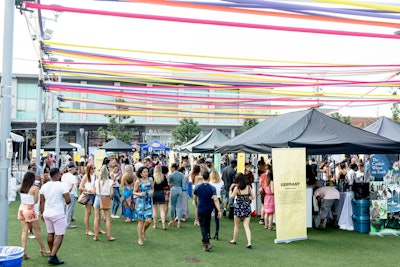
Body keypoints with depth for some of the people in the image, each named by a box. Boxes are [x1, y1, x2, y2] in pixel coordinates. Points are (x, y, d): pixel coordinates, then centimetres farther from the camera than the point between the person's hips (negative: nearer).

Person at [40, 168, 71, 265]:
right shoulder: (62, 185, -13)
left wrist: (42, 213, 21)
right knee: (59, 235, -2)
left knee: (50, 234, 18)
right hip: (58, 214, -7)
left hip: (47, 213, 7)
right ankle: (53, 257, -8)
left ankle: (52, 253, 31)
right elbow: (68, 200, -15)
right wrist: (66, 201, 8)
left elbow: (42, 202, 11)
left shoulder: (44, 186, 5)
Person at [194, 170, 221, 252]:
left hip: (201, 209, -1)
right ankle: (205, 239, 36)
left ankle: (206, 243, -10)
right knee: (207, 225, 20)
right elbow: (215, 200, -18)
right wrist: (219, 211, -17)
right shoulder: (212, 188, -11)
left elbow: (195, 197, 10)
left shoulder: (197, 187, -7)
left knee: (203, 226, 1)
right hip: (209, 209, 1)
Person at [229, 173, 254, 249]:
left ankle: (234, 240, 32)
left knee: (236, 225, 16)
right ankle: (249, 243, -8)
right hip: (247, 208, 2)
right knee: (247, 226, 3)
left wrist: (230, 188, 1)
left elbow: (231, 197, -6)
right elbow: (252, 197, 1)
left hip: (239, 208, -2)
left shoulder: (236, 188, -13)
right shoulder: (248, 187, -3)